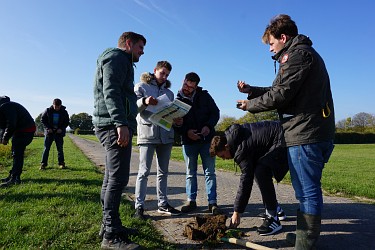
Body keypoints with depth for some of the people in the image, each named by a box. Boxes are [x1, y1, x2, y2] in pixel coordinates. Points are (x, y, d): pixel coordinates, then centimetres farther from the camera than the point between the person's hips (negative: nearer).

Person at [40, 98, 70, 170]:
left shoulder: (64, 112, -2)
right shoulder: (48, 111, -4)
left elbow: (66, 122, 5)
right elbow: (43, 120, 3)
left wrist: (61, 129, -11)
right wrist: (48, 128, -9)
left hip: (59, 132, 0)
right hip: (49, 132, 0)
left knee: (60, 149, 4)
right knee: (46, 148, 1)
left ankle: (61, 163, 13)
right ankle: (43, 164, 8)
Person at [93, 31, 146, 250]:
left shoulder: (120, 61, 29)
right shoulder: (117, 57, -2)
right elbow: (111, 91, -18)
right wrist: (121, 123, -26)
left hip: (113, 126, 11)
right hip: (115, 125, -11)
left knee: (112, 177, 12)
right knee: (118, 178, -11)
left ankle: (108, 224, 22)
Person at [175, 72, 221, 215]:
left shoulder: (204, 96, 1)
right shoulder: (178, 100, 0)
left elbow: (215, 112, 4)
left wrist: (209, 126, -13)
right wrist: (186, 131, -17)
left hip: (207, 139, 0)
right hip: (188, 141, 0)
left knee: (210, 172, 3)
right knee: (190, 173, 10)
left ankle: (212, 202, 10)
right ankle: (191, 201, 20)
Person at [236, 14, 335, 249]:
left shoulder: (298, 54, -9)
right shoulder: (306, 53, 24)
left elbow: (280, 94, -16)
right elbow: (282, 90, 23)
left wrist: (250, 105, -3)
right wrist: (251, 89, 20)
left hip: (304, 134, -11)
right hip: (316, 132, 11)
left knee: (307, 191, -4)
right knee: (309, 189, 17)